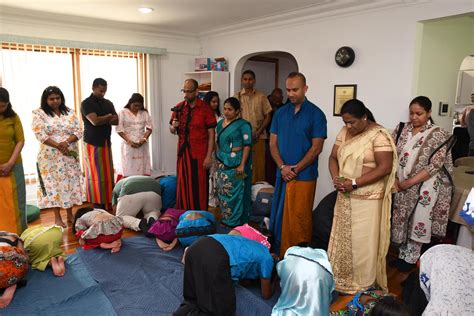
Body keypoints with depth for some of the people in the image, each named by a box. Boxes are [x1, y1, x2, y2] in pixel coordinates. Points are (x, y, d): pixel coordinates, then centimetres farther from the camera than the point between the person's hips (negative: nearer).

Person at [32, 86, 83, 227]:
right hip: (51, 156, -3)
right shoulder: (39, 113, -1)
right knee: (53, 184, 1)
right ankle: (57, 217, 11)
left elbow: (78, 131, 0)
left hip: (70, 155, 3)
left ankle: (70, 215, 19)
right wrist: (58, 145, -19)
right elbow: (40, 134, -11)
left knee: (70, 183, 7)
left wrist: (67, 142, -17)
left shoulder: (69, 112, 7)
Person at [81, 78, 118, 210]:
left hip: (106, 142, 6)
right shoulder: (86, 104, -7)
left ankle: (107, 204, 14)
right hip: (93, 143, -6)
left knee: (108, 174, 6)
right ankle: (97, 204, 3)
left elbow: (116, 120, 5)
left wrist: (102, 120, -11)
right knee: (95, 175, -2)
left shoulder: (108, 103, 13)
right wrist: (108, 117, -4)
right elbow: (95, 121, -20)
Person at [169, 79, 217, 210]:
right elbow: (171, 130, 13)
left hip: (199, 153, -4)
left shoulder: (205, 109, -8)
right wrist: (173, 126, -11)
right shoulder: (179, 107, 5)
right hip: (183, 152, 4)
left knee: (199, 185, 3)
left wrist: (209, 156, -14)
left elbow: (211, 134, -9)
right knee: (183, 184, 11)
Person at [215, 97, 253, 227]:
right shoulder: (220, 123, 13)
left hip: (235, 164, -7)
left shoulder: (243, 124, -7)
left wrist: (242, 165, -17)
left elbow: (247, 145, -11)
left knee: (235, 192, -3)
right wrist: (217, 160, 16)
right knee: (222, 191, 10)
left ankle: (235, 221, 10)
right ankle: (225, 218, 24)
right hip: (222, 164, 7)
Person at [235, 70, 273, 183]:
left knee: (258, 165, 1)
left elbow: (267, 116, 5)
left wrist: (258, 132, -7)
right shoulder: (237, 96, 6)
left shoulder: (261, 96, 5)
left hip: (258, 137, 0)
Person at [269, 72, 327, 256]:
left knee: (299, 218, 1)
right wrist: (283, 167, -7)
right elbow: (273, 143, 7)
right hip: (282, 175, 5)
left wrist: (295, 169, -12)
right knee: (280, 216, 11)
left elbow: (316, 148, -8)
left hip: (304, 176, -4)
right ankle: (281, 254, 26)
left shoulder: (316, 114, -4)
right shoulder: (280, 113, 9)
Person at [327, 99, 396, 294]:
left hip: (368, 199, -6)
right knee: (343, 238, 15)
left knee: (363, 241, 4)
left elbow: (385, 168, -20)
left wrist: (354, 183, -22)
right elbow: (333, 157, 8)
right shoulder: (344, 132, 5)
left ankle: (363, 283, 22)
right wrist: (336, 178, -11)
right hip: (345, 196, 7)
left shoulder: (379, 135, -15)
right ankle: (341, 277, 32)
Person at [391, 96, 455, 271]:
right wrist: (394, 179, -11)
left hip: (423, 188, -4)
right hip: (400, 186, 4)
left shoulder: (438, 135, -10)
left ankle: (411, 259, 25)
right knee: (401, 221, 14)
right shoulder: (401, 129, 2)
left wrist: (409, 182, -18)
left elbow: (434, 166, -15)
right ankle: (402, 255, 31)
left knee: (417, 223, 7)